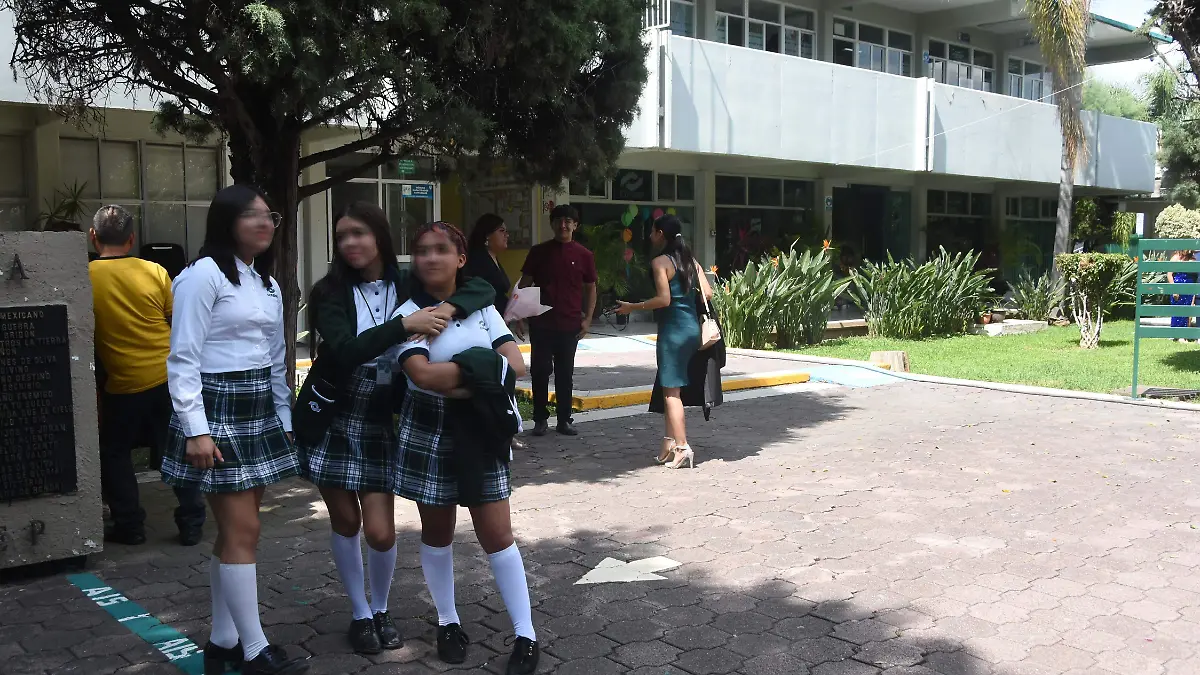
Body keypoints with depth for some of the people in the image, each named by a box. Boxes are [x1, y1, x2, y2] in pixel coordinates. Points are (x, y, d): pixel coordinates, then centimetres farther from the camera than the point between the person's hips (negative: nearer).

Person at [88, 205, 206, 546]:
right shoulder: (155, 272, -4)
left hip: (122, 384, -2)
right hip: (168, 377, 2)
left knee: (114, 454, 17)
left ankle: (129, 525, 19)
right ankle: (191, 523, 13)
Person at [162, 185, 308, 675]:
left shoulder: (269, 286, 15)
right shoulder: (205, 274, -10)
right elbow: (182, 358, -14)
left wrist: (284, 421, 15)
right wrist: (196, 430, -19)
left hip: (259, 412, 8)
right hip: (218, 410, -8)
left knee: (236, 531, 10)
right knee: (242, 532, -6)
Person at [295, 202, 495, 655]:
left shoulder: (408, 286, -4)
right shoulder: (330, 292, -8)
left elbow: (482, 290, -8)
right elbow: (344, 351, -24)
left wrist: (448, 308, -28)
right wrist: (404, 325, -33)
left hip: (381, 419, 0)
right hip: (330, 418, 0)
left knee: (380, 531, -3)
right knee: (345, 522, 10)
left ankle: (381, 610, 25)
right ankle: (360, 614, 29)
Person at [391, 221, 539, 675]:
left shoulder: (481, 306, 4)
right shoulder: (409, 312, -6)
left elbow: (516, 365, -7)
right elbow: (422, 374, -22)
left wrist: (458, 380, -18)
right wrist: (484, 369, -15)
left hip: (480, 431, 1)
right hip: (428, 433, -1)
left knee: (496, 535, 0)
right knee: (437, 533, 11)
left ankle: (526, 636, 8)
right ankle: (448, 623, 29)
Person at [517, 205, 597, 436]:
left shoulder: (583, 255, 4)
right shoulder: (538, 252, 4)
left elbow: (590, 288, 9)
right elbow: (525, 284, 8)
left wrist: (587, 319, 1)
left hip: (570, 324, 0)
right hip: (541, 323, 0)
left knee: (565, 373, 7)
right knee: (540, 370, 3)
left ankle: (564, 420, 15)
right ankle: (540, 419, 12)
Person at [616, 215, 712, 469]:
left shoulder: (660, 262, -9)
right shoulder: (690, 260, 11)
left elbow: (664, 299, -17)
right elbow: (707, 292, 7)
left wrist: (632, 307, -8)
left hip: (673, 329, -8)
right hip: (692, 326, 8)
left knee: (671, 390, -2)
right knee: (671, 387, 15)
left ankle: (682, 447, -3)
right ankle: (669, 443, 19)